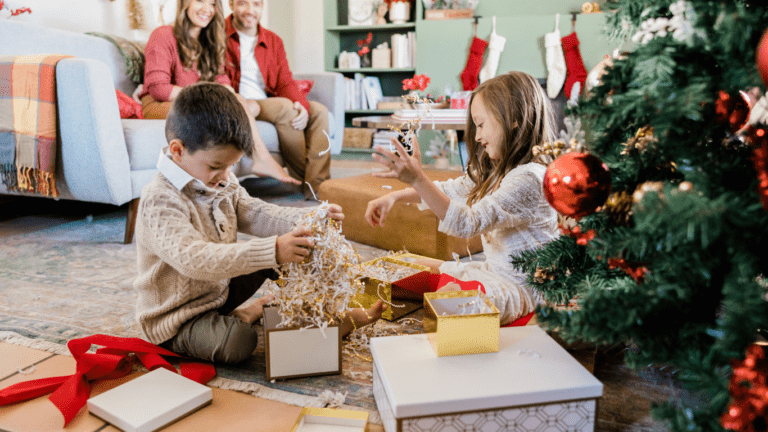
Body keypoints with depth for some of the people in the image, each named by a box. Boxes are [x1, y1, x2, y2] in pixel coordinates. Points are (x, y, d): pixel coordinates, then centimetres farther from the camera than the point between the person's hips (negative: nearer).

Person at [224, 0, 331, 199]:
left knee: (318, 110, -12)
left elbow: (286, 82, 7)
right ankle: (304, 178, -20)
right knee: (285, 107, -30)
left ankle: (318, 184, -23)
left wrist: (301, 105, -16)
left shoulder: (274, 41, 16)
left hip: (268, 104, 6)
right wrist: (244, 103, -28)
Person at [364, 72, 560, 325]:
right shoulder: (497, 170, 9)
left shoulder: (528, 178, -23)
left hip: (521, 288, -10)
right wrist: (394, 196, 6)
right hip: (493, 270, 10)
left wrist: (417, 179, -38)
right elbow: (449, 191, 18)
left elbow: (467, 223, -31)